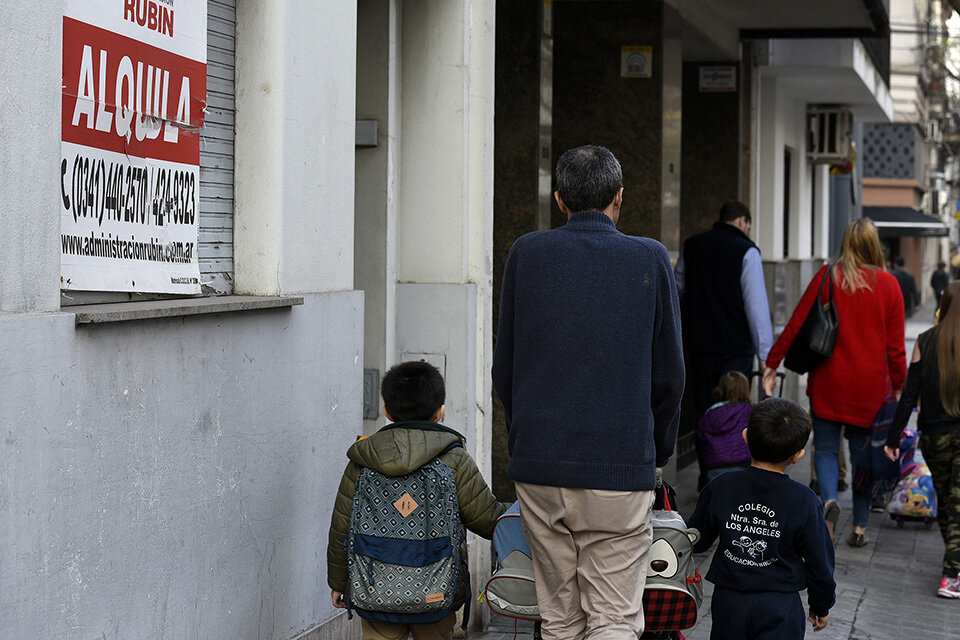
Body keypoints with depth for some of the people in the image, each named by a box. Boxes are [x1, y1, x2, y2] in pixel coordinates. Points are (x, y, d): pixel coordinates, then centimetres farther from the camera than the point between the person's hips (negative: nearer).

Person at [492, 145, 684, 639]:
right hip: (620, 468, -2)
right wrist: (658, 450, 18)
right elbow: (669, 374, 3)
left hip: (538, 467, 2)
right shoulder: (650, 260, -2)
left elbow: (503, 368, 7)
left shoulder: (526, 254, 2)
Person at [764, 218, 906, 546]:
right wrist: (898, 387, 11)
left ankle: (829, 499, -18)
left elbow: (796, 324, -5)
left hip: (830, 381, -1)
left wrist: (772, 363, 4)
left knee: (825, 447, 9)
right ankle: (860, 527, 13)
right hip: (870, 384, 1)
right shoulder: (888, 284, -3)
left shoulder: (828, 276, -6)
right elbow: (895, 345, 0)